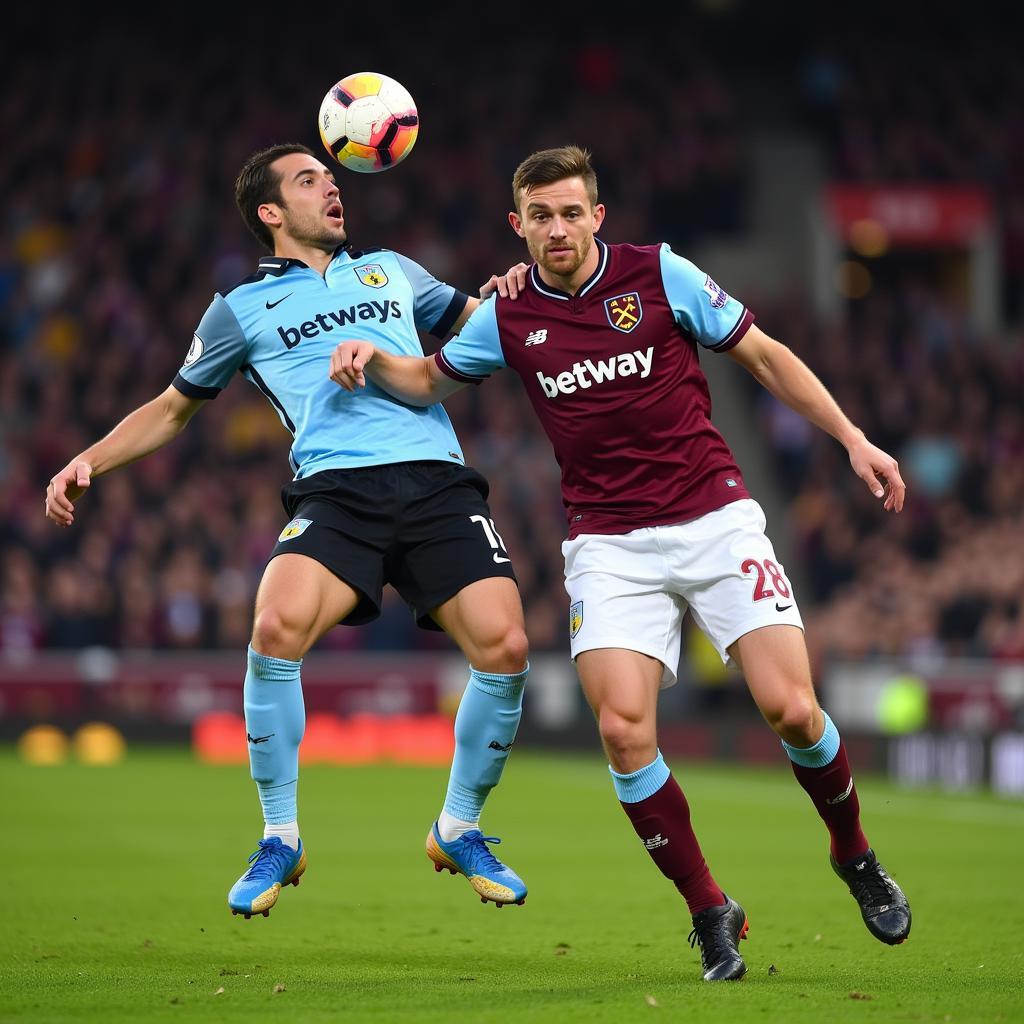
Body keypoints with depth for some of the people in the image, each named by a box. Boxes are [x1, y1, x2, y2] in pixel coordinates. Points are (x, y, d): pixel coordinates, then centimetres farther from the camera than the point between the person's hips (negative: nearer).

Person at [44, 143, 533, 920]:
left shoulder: (391, 271, 25)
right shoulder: (243, 309, 19)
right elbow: (175, 408, 29)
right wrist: (90, 461, 17)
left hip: (437, 481, 2)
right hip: (337, 489, -2)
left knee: (503, 647, -16)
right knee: (278, 626, -29)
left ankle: (460, 829, 9)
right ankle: (280, 839, -9)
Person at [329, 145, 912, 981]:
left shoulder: (658, 273, -2)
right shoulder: (509, 317, 5)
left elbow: (763, 354, 5)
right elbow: (428, 380, 21)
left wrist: (853, 439, 0)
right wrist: (370, 358, 0)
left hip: (715, 519, -2)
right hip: (609, 544, 2)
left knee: (791, 708, -12)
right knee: (624, 728, -17)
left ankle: (854, 852, 17)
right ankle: (710, 913, -1)